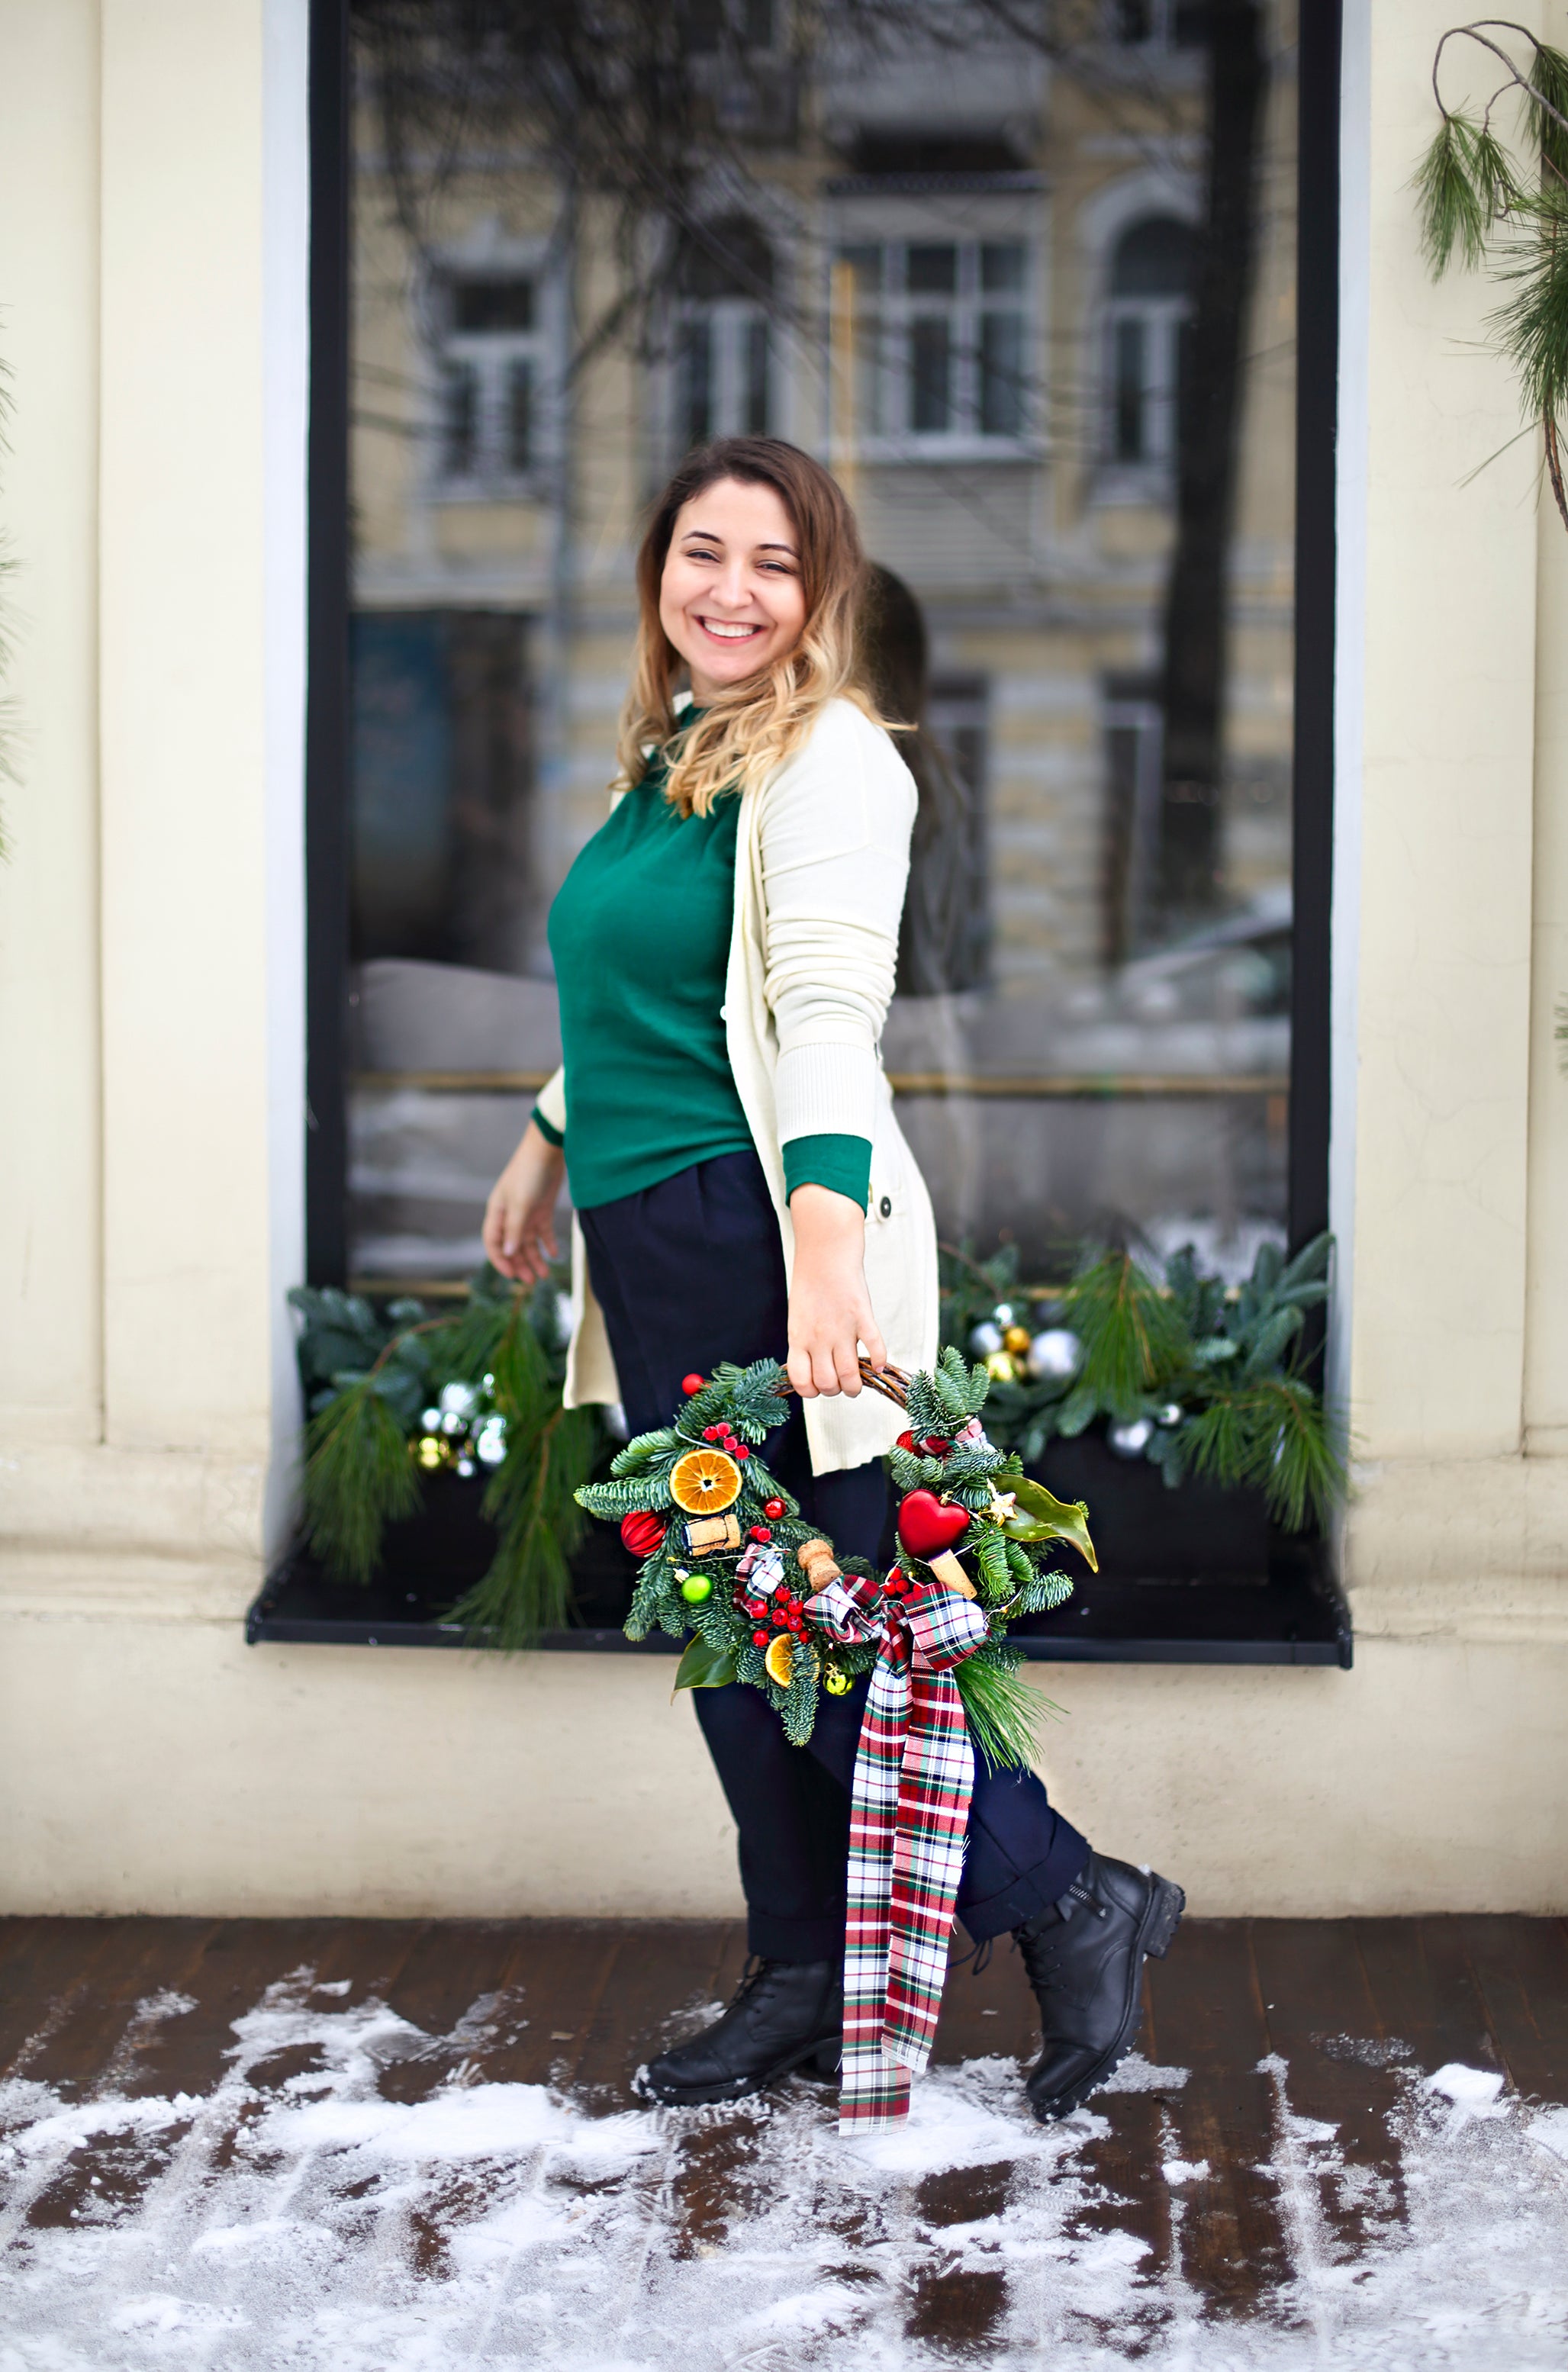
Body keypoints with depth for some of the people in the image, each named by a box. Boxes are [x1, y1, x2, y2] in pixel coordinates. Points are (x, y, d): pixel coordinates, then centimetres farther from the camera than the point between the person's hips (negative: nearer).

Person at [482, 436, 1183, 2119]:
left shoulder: (827, 762, -10)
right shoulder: (665, 754, 16)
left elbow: (829, 1017, -21)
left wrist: (827, 1247, -32)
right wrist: (545, 1146, 36)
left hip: (766, 1237, -9)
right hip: (649, 1252, 9)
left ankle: (1067, 1904, 11)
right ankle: (805, 1984, 24)